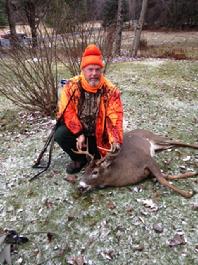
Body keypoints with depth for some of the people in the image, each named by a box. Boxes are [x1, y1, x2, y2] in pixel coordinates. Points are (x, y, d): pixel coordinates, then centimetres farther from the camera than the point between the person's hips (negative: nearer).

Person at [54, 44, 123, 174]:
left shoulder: (110, 90, -16)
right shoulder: (72, 86, -16)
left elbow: (115, 117, -21)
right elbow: (67, 112, -17)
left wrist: (115, 140, -35)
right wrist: (79, 134, -26)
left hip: (98, 133, 0)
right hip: (76, 129, 1)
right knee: (60, 135, -27)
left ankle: (94, 153, 25)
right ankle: (79, 159, 2)